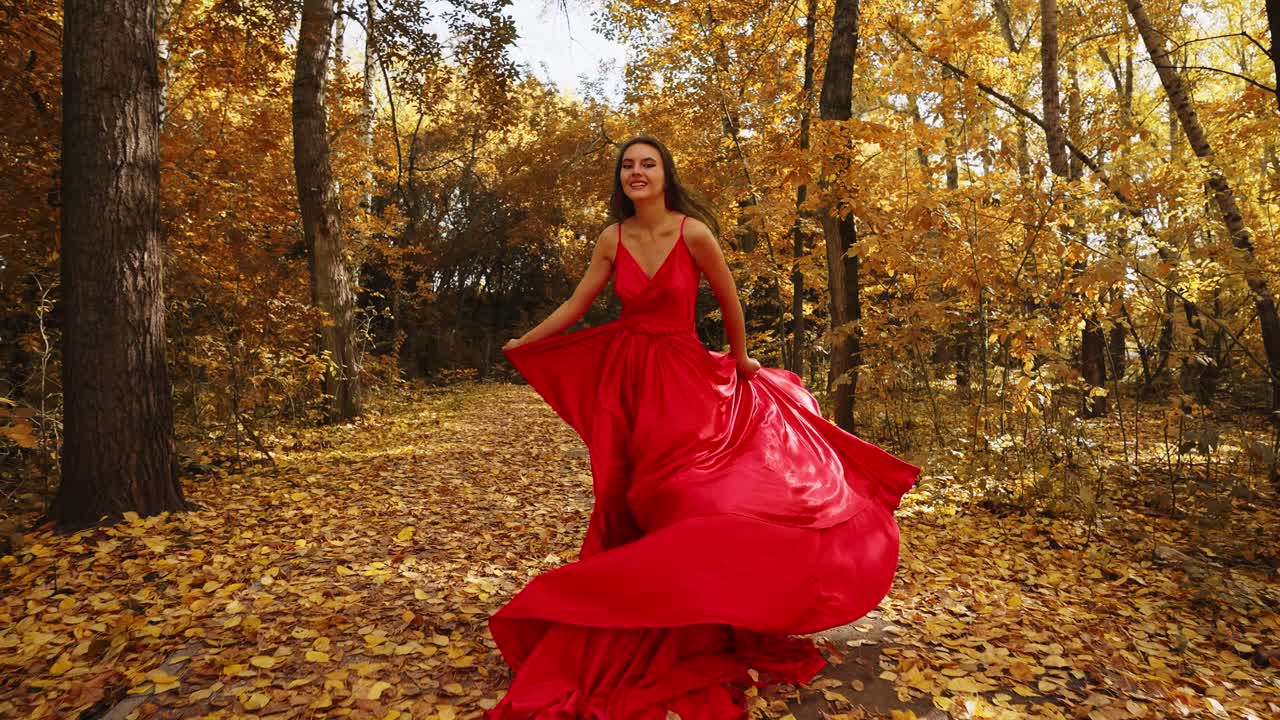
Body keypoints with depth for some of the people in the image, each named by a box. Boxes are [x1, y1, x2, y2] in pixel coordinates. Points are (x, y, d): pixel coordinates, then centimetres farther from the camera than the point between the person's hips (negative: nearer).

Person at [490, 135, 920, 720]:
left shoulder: (693, 233, -10)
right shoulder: (612, 239, 1)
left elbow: (730, 303, 1)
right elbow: (575, 306, 10)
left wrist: (740, 362, 12)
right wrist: (521, 345, 14)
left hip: (683, 379, -3)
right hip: (625, 381, 3)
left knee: (695, 501, -8)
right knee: (631, 510, 5)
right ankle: (637, 636, 22)